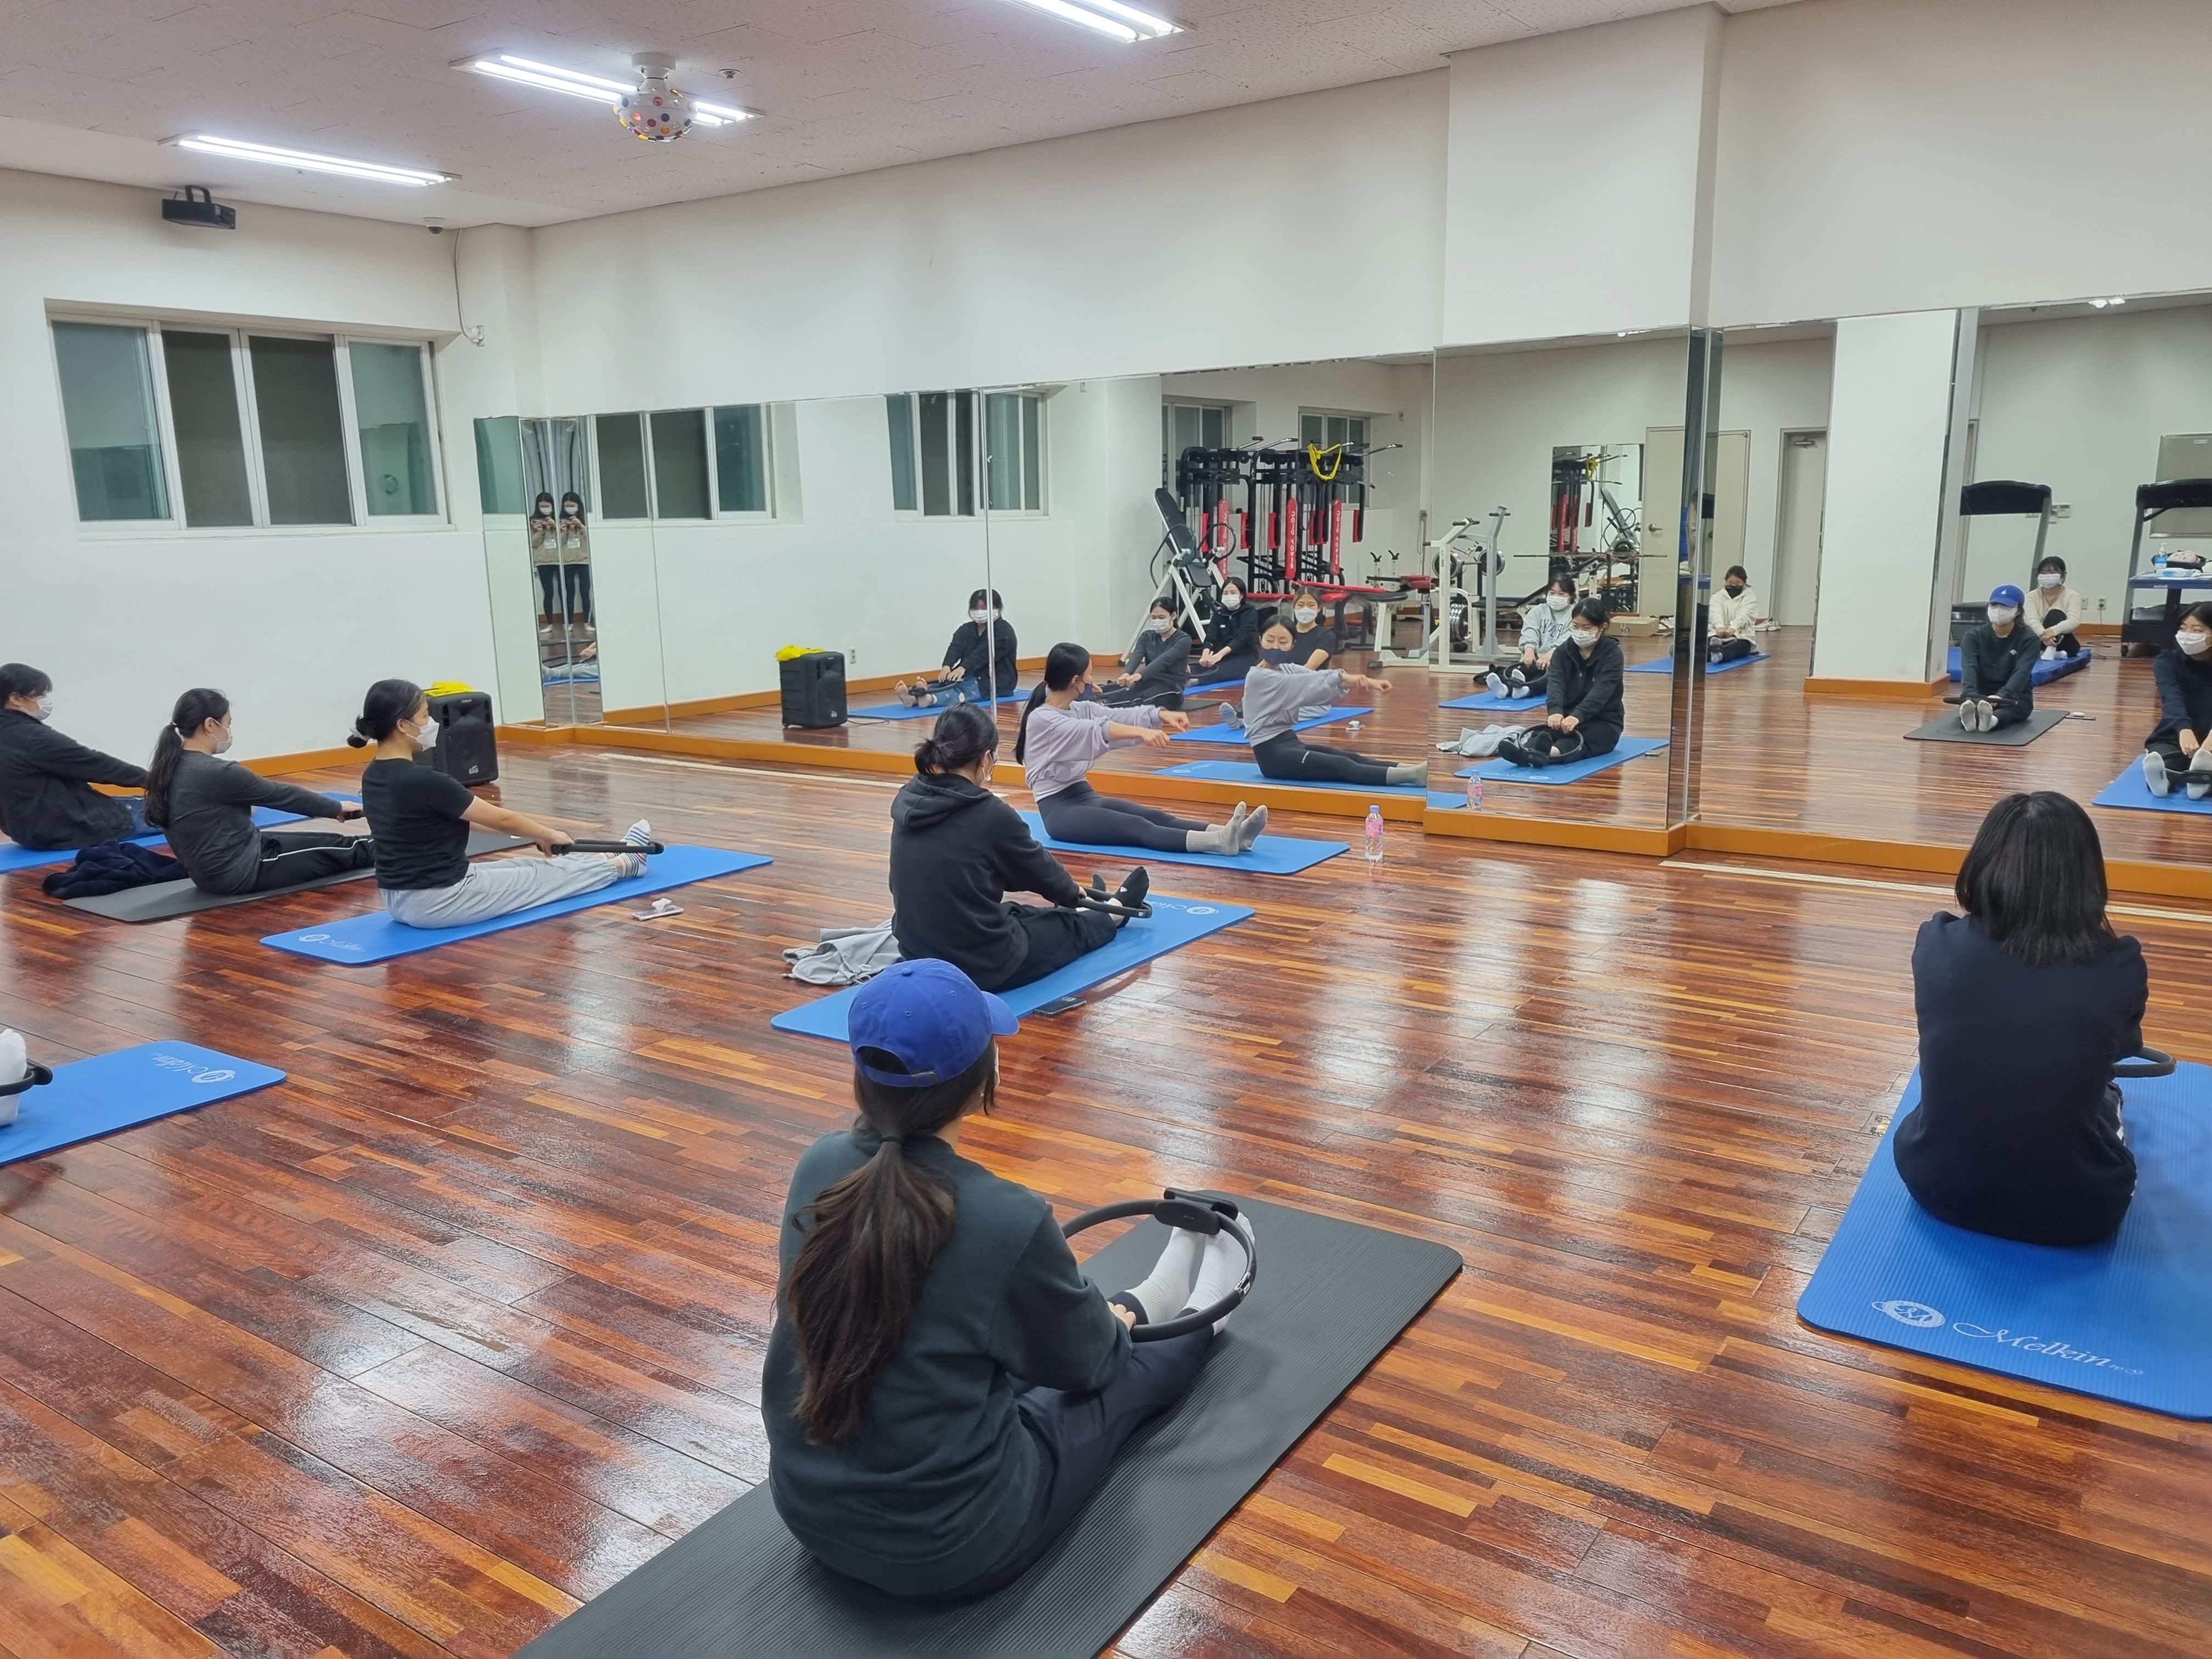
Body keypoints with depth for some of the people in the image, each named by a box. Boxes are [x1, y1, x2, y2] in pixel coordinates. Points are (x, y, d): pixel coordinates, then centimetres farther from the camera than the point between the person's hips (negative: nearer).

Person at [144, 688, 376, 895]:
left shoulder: (171, 766, 2)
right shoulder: (216, 773, -26)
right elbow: (281, 795, -13)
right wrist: (337, 808, 0)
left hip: (210, 871, 9)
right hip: (239, 872, -9)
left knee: (324, 841, 21)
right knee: (331, 850, 11)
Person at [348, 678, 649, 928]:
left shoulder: (374, 777, 5)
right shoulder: (421, 781, -25)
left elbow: (466, 816, 14)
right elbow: (500, 819, -12)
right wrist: (548, 834, 6)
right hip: (437, 901, -9)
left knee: (525, 866, 24)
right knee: (549, 874, 12)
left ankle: (608, 857, 42)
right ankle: (624, 864, 35)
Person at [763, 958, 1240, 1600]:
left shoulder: (817, 1169, -9)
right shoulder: (1004, 1217, -28)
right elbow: (1083, 1358, -6)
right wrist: (1113, 1325, 19)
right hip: (948, 1546, -5)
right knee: (1126, 1371, 20)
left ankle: (1151, 1302, 56)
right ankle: (1201, 1317, 52)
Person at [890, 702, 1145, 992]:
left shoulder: (907, 802, -1)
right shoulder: (990, 815, -22)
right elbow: (1038, 868, -2)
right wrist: (1072, 893, 21)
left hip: (918, 957, 7)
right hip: (982, 965, -7)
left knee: (1014, 912, 33)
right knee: (1071, 926, 22)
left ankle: (1099, 909, 58)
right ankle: (1115, 911, 53)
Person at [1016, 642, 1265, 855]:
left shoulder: (1079, 710, 13)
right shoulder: (1041, 719, -15)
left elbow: (1119, 716, 0)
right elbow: (1093, 730, -30)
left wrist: (1160, 715, -18)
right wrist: (1141, 732, -43)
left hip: (1086, 796, 8)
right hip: (1059, 810, -8)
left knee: (1155, 817, -17)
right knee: (1136, 827, -29)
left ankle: (1228, 834, -38)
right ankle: (1220, 841, -50)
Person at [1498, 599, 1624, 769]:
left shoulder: (1612, 653, -9)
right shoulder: (1563, 651, 2)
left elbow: (1601, 691, -26)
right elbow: (1555, 683, -17)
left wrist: (1578, 715, -46)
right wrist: (1555, 710, -40)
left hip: (1603, 722, -4)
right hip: (1569, 718, 4)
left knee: (1577, 741, -37)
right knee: (1541, 734, -30)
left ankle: (1549, 753, -70)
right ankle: (1526, 752, -64)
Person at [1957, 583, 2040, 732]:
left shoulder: (2028, 639, -6)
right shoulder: (1974, 637, -2)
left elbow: (2021, 672, -23)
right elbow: (1969, 668, -20)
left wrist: (2001, 696, -43)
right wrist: (1971, 695, -41)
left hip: (2014, 696, -1)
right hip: (1981, 694, 1)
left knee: (2007, 708, -38)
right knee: (1967, 703, -36)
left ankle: (1992, 720, -71)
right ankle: (1969, 716, -70)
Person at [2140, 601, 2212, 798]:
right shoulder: (2168, 661, -3)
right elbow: (2171, 697, -24)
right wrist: (2184, 729, -46)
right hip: (2173, 739, 0)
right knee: (2161, 761, -38)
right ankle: (2162, 777, -68)